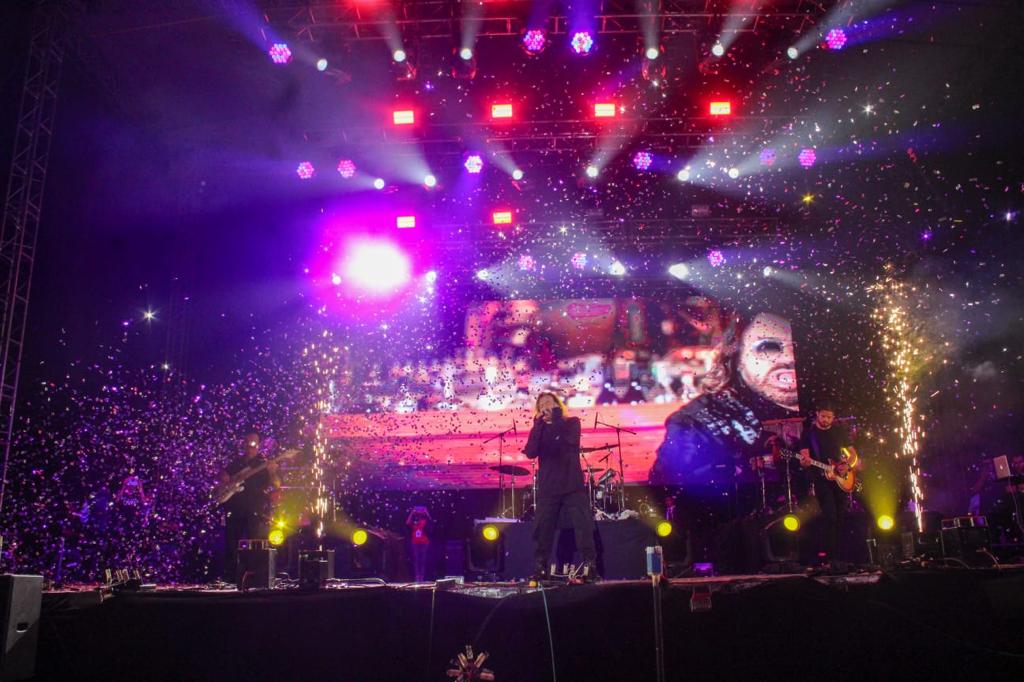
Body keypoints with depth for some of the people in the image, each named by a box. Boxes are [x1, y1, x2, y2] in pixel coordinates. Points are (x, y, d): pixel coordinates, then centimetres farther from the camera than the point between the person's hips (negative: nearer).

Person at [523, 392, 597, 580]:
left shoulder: (572, 422, 7)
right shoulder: (539, 430, 11)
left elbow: (570, 440, -15)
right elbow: (530, 453, -6)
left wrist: (556, 416, -9)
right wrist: (538, 425, -12)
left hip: (573, 485, -2)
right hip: (548, 488, 2)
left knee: (584, 527, -7)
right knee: (542, 529, 0)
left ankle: (590, 565, -1)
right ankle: (540, 568, 8)